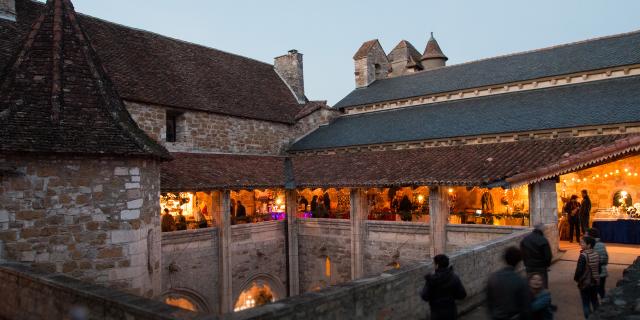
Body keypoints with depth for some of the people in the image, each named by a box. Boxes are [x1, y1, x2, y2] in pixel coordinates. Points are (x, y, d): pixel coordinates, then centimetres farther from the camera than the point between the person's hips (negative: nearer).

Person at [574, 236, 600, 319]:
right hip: (595, 282, 7)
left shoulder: (583, 256, -23)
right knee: (594, 301, 22)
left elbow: (579, 270, -24)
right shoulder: (596, 254, -2)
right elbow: (599, 269, 8)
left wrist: (576, 278, -7)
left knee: (586, 304, 5)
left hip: (585, 283, -7)